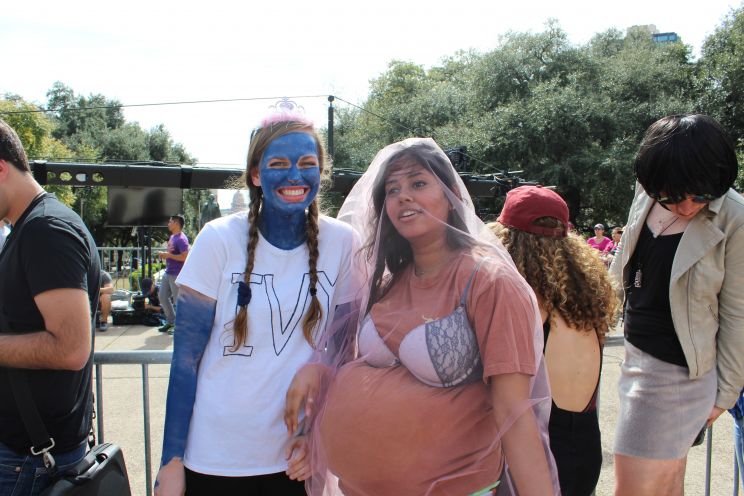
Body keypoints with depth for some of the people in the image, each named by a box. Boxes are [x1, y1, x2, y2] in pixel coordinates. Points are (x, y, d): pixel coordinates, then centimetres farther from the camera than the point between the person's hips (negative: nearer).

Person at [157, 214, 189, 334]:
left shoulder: (181, 239, -17)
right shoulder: (172, 237, 13)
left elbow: (185, 257, -25)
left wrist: (168, 255, -19)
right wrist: (164, 255, 3)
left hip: (177, 274, -10)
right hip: (168, 272, 10)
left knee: (178, 300, -1)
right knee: (163, 297, 14)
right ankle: (170, 321, 25)